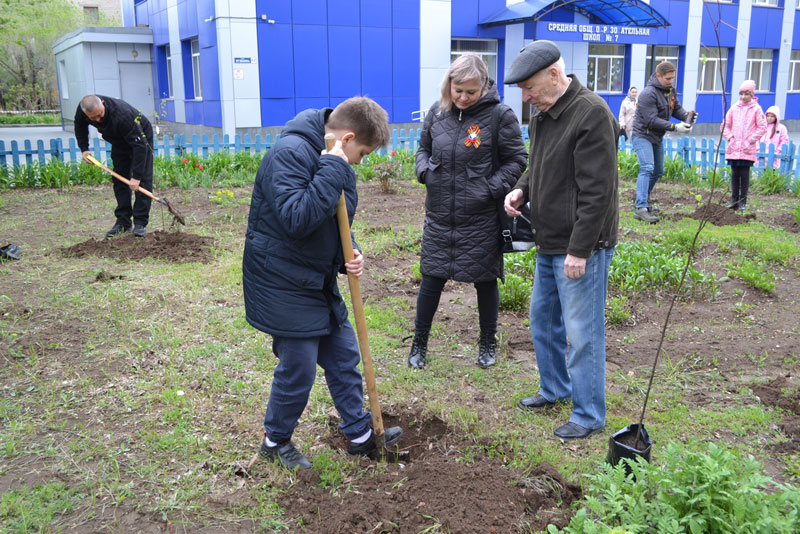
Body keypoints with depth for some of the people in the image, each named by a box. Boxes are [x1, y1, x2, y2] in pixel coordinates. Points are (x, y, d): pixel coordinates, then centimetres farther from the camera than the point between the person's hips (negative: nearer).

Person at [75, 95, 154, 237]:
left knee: (143, 179, -13)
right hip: (119, 142, 6)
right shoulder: (82, 110, -22)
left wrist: (136, 176, -41)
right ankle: (123, 222, 9)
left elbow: (139, 145, -40)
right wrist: (84, 149, -7)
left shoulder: (122, 115, -42)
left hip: (140, 138, -6)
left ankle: (140, 223, -8)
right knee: (119, 180, 4)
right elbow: (80, 126, 4)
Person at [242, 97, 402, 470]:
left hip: (318, 282, 10)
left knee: (344, 355, 15)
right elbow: (297, 219, -34)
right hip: (284, 285, -9)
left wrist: (349, 256, -2)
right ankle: (275, 441, 25)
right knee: (298, 369, 1)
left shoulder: (334, 162, 9)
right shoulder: (290, 153, -22)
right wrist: (334, 169, -29)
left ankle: (360, 434, 31)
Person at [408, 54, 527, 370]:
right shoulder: (437, 112, 2)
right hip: (439, 216, 3)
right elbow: (424, 148, 17)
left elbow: (516, 160, -3)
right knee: (431, 279, 10)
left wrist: (491, 189, -16)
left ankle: (487, 343, 32)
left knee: (486, 282, 11)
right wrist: (424, 171, -5)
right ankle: (419, 343, 27)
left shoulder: (499, 115, -10)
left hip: (481, 219, -3)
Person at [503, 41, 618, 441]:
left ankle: (589, 415, 15)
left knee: (582, 333, 0)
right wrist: (522, 189, 2)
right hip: (549, 243, 10)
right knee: (543, 320, 20)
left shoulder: (591, 114, -20)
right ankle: (555, 389, 39)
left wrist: (579, 250, -22)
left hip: (581, 247, -9)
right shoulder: (543, 114, 10)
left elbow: (597, 190, -23)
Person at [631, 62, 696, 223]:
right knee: (647, 168, -22)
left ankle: (643, 202, 29)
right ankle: (640, 209, -29)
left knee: (658, 171, 16)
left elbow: (676, 108, 9)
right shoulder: (649, 93, -22)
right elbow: (652, 120, -26)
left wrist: (687, 116, -14)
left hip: (657, 137, 10)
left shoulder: (670, 90, 6)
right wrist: (675, 127, -29)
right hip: (642, 135, -10)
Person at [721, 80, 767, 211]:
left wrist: (750, 141, -8)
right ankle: (734, 200, 13)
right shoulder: (734, 107, 7)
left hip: (747, 150, -3)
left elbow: (762, 127, -1)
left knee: (744, 174, -2)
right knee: (734, 174, 6)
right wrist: (729, 137, -1)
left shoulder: (756, 109, 0)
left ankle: (742, 201, 5)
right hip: (733, 148, 3)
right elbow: (724, 125, 13)